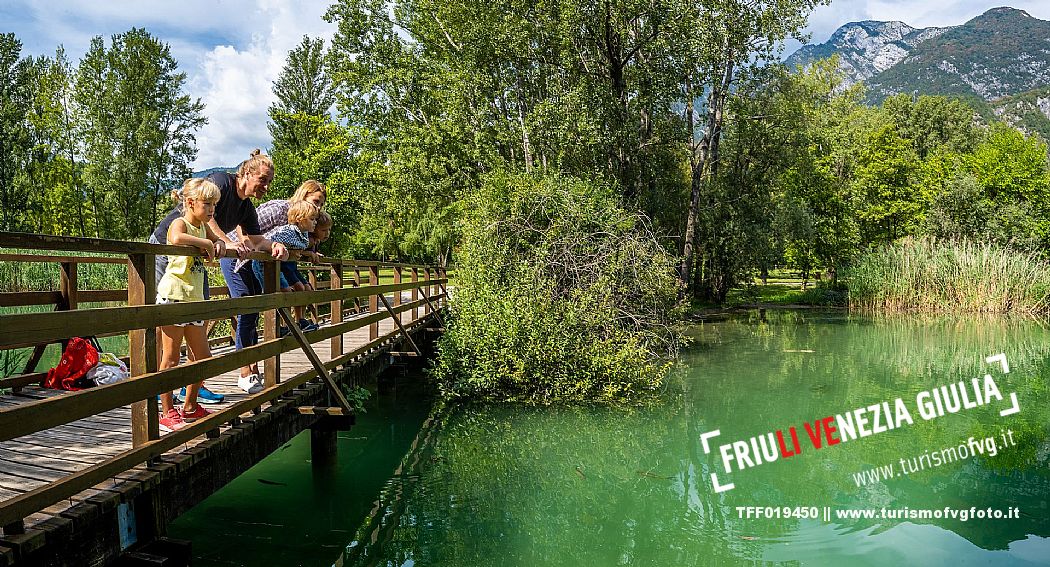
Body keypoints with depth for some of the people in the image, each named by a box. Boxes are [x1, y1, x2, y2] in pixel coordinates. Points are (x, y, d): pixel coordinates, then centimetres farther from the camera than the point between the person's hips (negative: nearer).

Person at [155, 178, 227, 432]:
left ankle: (190, 407, 25)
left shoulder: (203, 226, 14)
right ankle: (167, 412, 6)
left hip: (194, 299, 9)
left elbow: (217, 240, 33)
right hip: (173, 295, -9)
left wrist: (218, 244, 9)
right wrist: (206, 243, -20)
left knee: (203, 356, 11)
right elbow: (177, 238, -34)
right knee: (171, 358, -2)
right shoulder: (179, 223, -9)